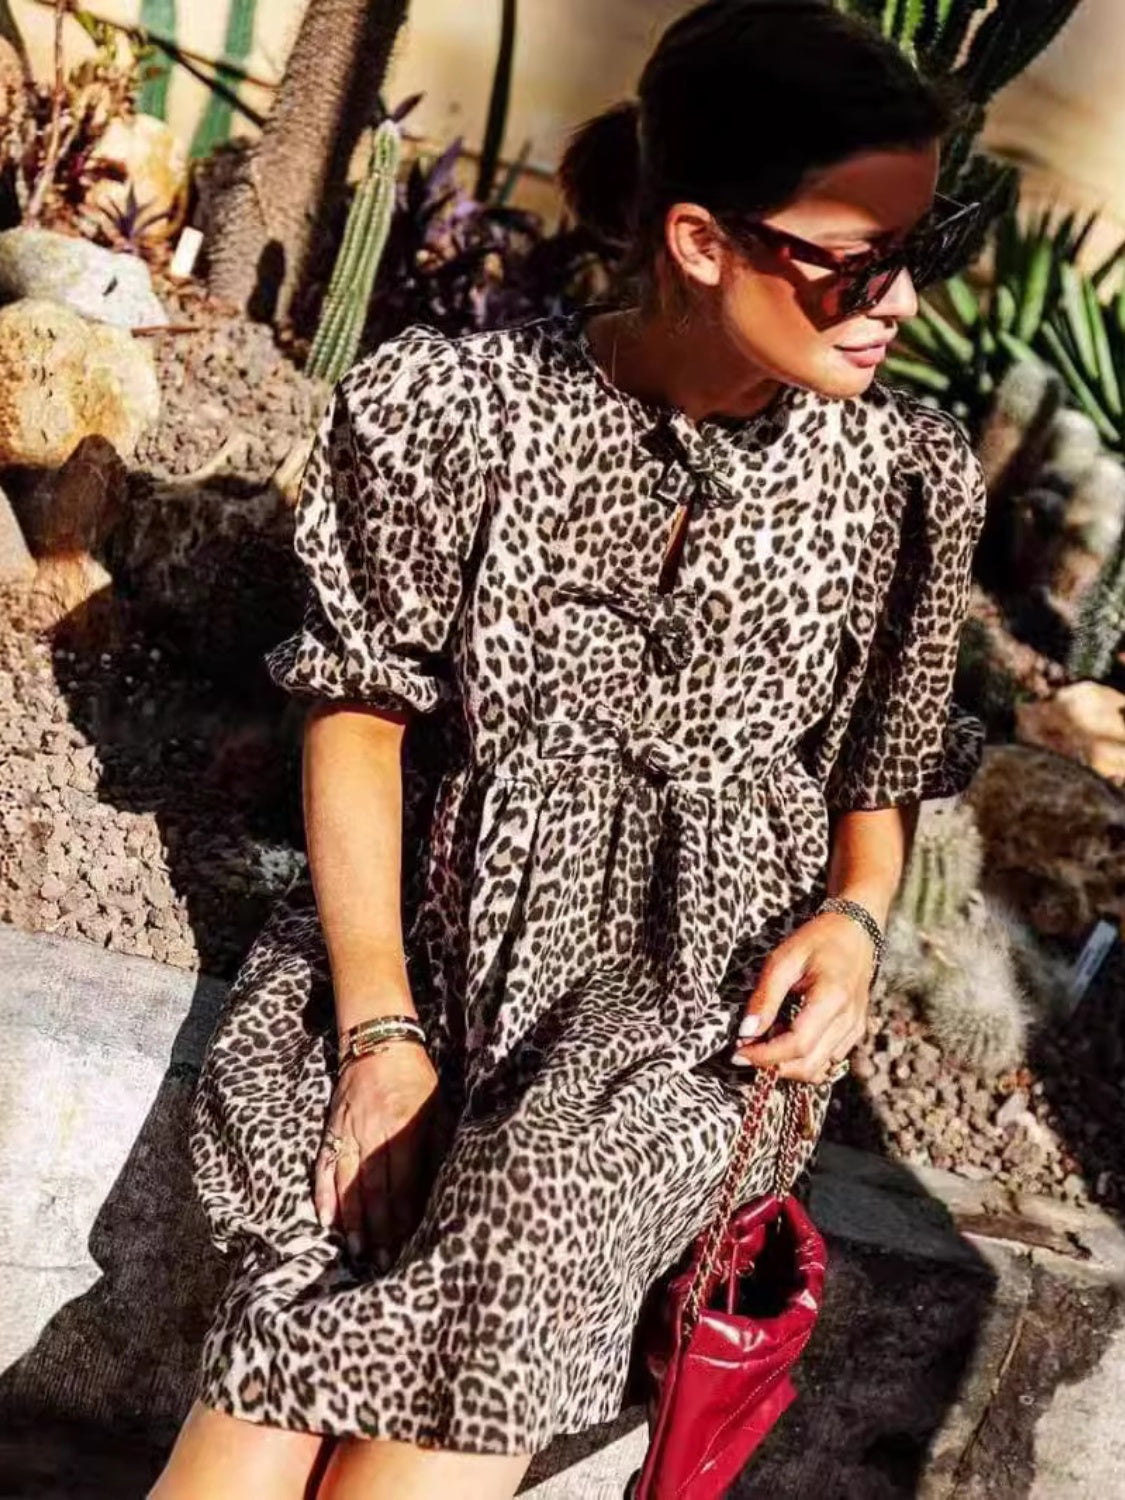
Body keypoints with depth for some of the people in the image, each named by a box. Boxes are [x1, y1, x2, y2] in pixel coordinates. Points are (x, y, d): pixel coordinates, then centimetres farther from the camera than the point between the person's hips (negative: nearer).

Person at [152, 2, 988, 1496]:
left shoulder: (904, 475, 1)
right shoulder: (467, 408, -7)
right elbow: (360, 711, -2)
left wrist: (855, 916, -6)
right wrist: (380, 1027, -11)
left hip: (700, 985, 2)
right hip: (436, 925, -1)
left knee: (530, 1219, -28)